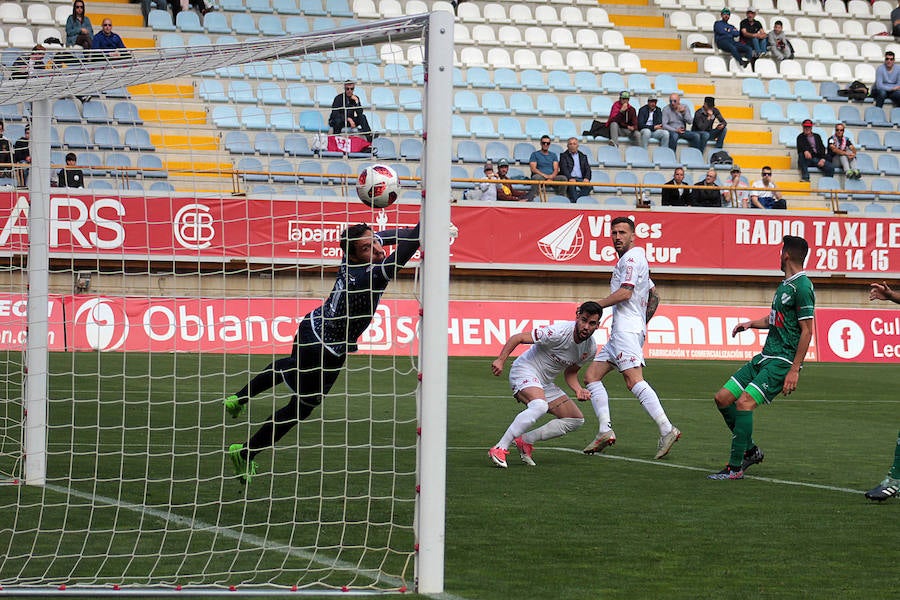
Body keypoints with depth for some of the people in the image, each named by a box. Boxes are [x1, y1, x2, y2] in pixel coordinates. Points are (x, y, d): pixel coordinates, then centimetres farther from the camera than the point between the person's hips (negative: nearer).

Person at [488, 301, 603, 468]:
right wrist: (500, 360, -31)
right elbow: (518, 338, -22)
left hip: (545, 383, 8)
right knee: (540, 406, -36)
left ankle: (525, 440, 4)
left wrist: (579, 390, -7)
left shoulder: (590, 348, -3)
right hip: (525, 371, -8)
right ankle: (499, 449, -31)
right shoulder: (559, 332, -25)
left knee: (576, 420, 5)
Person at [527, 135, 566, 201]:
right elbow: (533, 169, -1)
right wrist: (544, 175, -16)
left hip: (551, 178, 3)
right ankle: (530, 200, -46)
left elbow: (556, 169, 9)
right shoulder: (535, 154, 13)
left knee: (563, 178, -27)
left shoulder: (553, 155, 22)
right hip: (540, 176, -3)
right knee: (537, 177, -39)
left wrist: (551, 177, -13)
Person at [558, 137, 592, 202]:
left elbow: (587, 169, 13)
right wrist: (570, 178, -23)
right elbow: (564, 169, -3)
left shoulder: (583, 156, 24)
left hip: (581, 179, 3)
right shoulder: (564, 156, 13)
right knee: (571, 185, -39)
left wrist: (587, 178, -9)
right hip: (569, 179, -3)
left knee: (588, 186, -31)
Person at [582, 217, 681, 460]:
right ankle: (605, 431, -2)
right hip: (619, 331, 11)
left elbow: (625, 293, -18)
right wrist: (643, 322, 28)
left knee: (634, 381, -20)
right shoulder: (636, 259, 25)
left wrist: (595, 306, -9)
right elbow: (654, 296, 31)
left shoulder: (631, 258, -7)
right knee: (592, 376, 7)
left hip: (627, 329, -11)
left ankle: (667, 430, -25)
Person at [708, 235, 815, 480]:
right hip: (765, 357, 10)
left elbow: (807, 330, -17)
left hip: (782, 361, -10)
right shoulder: (785, 284, 16)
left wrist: (794, 370, -21)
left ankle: (735, 467, -17)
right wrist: (751, 323, 12)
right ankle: (750, 450, 19)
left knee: (744, 402, -22)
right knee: (723, 398, 6)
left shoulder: (802, 287, -14)